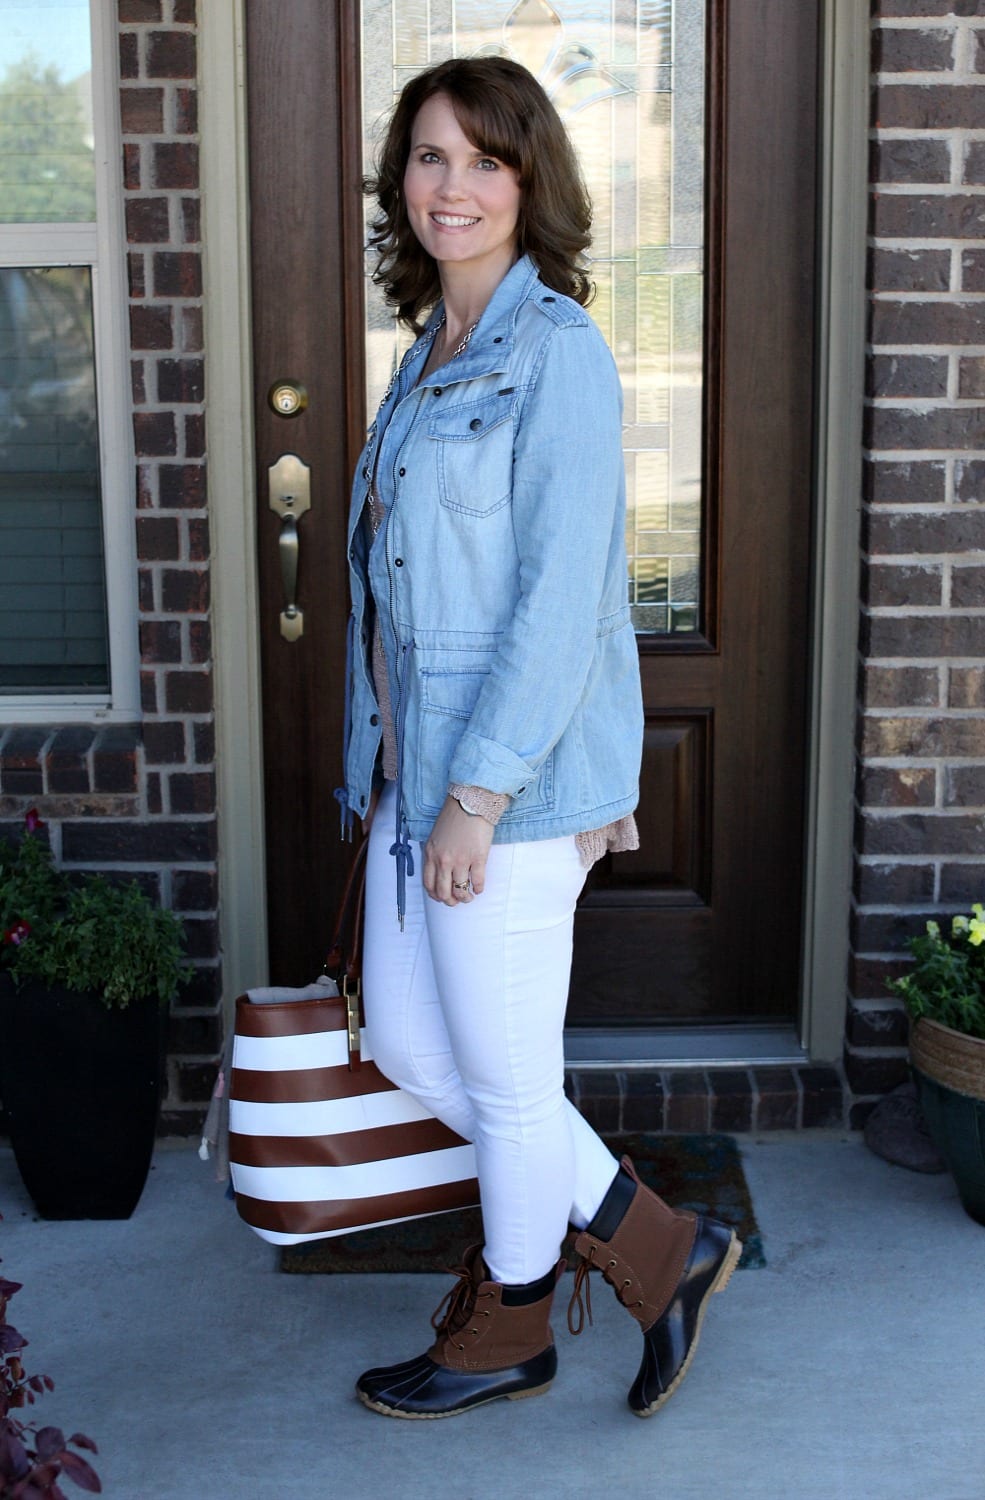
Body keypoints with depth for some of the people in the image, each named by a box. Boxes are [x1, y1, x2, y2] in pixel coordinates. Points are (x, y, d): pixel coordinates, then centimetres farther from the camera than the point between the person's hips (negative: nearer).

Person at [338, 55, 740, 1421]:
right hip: (417, 765, 10)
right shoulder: (431, 356, 14)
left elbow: (561, 591, -19)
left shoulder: (557, 350, -13)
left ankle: (504, 1333, 30)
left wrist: (480, 792, -21)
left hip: (512, 771, -10)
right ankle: (661, 1255, 26)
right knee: (409, 1045, 14)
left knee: (505, 1073, 6)